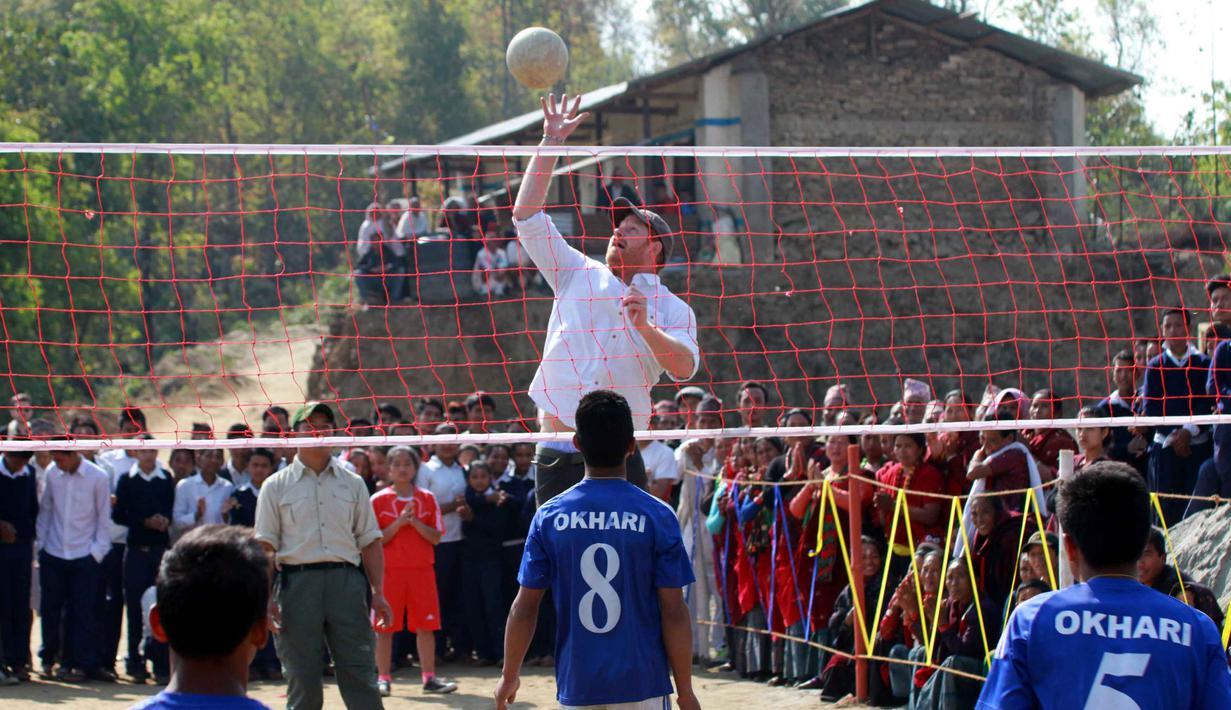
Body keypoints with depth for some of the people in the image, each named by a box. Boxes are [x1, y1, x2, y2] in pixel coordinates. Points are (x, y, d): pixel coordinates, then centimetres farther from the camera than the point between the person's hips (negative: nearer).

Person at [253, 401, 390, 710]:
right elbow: (265, 546, 2)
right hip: (297, 581, -1)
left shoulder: (352, 484, 14)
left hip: (347, 580, 1)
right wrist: (266, 599, -9)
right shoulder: (276, 486, 7)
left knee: (361, 677, -3)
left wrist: (378, 592, 3)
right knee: (302, 683, 2)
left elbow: (369, 542, 13)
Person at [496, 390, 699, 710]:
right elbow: (674, 612, -6)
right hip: (641, 684, -2)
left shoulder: (549, 516, 0)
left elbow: (524, 607, 2)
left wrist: (509, 676, 14)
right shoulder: (657, 516, -5)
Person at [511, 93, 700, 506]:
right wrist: (550, 142, 8)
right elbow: (527, 216, 12)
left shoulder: (673, 310, 10)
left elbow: (685, 369, -6)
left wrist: (645, 327, -21)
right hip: (557, 457, 1)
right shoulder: (579, 274, 16)